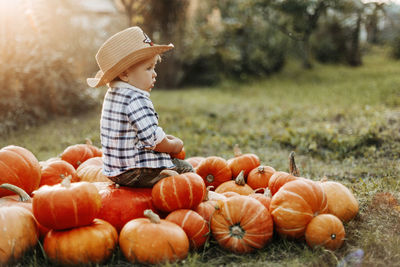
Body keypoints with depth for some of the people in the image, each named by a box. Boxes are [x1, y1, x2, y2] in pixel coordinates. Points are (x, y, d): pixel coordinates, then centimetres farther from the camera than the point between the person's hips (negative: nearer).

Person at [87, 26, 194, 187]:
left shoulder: (112, 95, 9)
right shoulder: (136, 100, -23)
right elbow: (156, 142, -24)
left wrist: (165, 138, 11)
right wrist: (175, 145, -4)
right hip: (136, 173, -10)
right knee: (185, 168, 2)